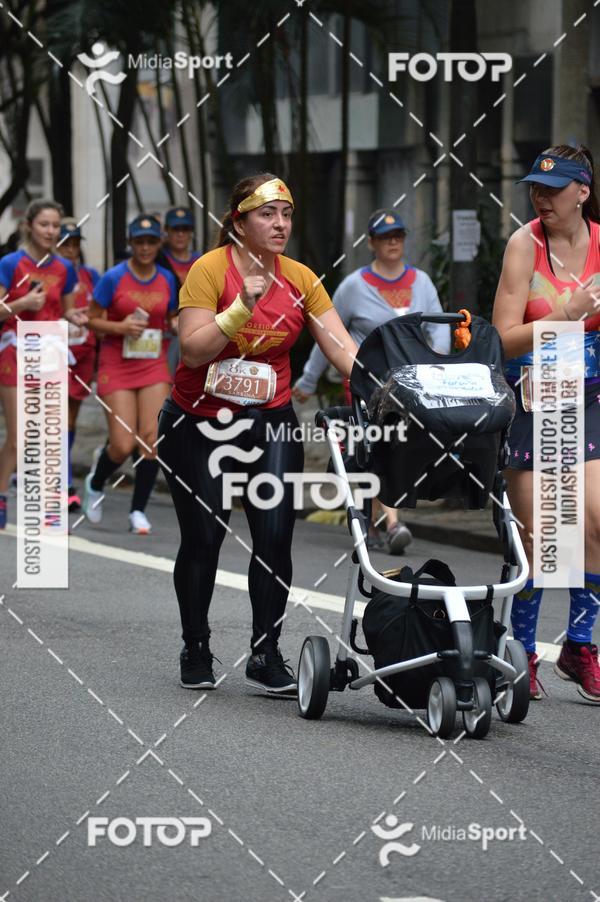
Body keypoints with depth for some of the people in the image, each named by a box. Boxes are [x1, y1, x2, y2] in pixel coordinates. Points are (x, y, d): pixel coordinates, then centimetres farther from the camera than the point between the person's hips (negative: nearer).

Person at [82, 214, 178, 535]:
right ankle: (95, 483, 24)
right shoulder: (114, 278, -6)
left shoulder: (167, 280, 5)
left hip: (154, 366, 3)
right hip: (117, 366, -3)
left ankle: (138, 510, 4)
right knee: (123, 445, -9)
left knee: (152, 439, -10)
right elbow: (92, 320, -1)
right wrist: (121, 327, -18)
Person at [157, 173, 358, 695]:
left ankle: (266, 656, 1)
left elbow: (342, 347, -5)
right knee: (202, 537, 1)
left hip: (271, 421, 3)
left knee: (275, 535, -8)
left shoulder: (300, 279, 0)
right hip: (199, 422, -3)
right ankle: (196, 651, 19)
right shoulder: (210, 269, -12)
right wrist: (243, 307, -28)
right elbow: (193, 348, -18)